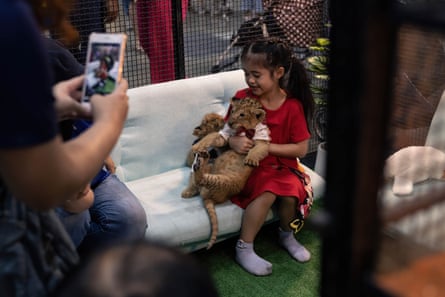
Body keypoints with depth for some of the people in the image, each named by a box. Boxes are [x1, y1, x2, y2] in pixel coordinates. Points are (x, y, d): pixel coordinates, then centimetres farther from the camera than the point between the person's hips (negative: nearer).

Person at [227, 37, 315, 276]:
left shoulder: (293, 106, -10)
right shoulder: (242, 98, -8)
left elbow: (301, 149, -10)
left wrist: (265, 146, -19)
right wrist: (233, 142, -24)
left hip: (281, 164, 1)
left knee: (291, 193, -26)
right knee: (267, 191, -30)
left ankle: (287, 236, 9)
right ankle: (244, 249, -13)